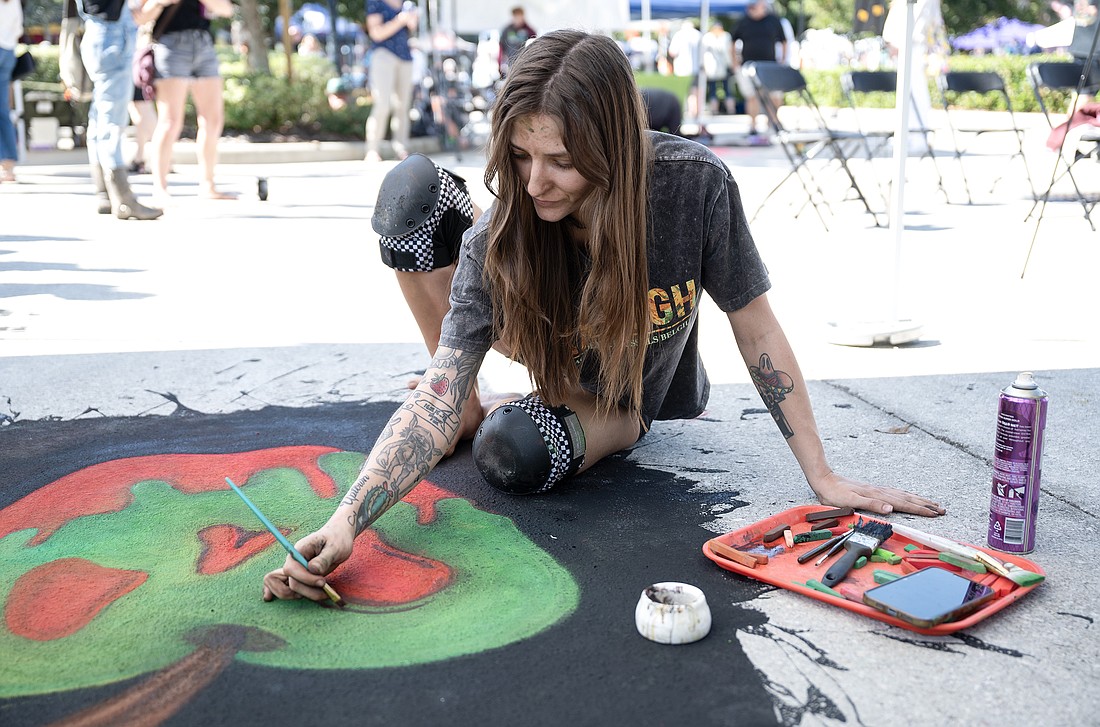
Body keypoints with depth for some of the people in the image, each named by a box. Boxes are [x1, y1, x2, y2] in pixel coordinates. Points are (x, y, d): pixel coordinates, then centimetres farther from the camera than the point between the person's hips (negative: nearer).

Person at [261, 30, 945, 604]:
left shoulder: (695, 183, -33)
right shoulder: (497, 240, -30)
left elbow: (758, 330, -21)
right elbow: (435, 405, -34)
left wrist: (824, 477, -20)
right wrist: (346, 522, -49)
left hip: (622, 398, -1)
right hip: (548, 356, 1)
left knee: (515, 453, -37)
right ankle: (471, 405, -2)